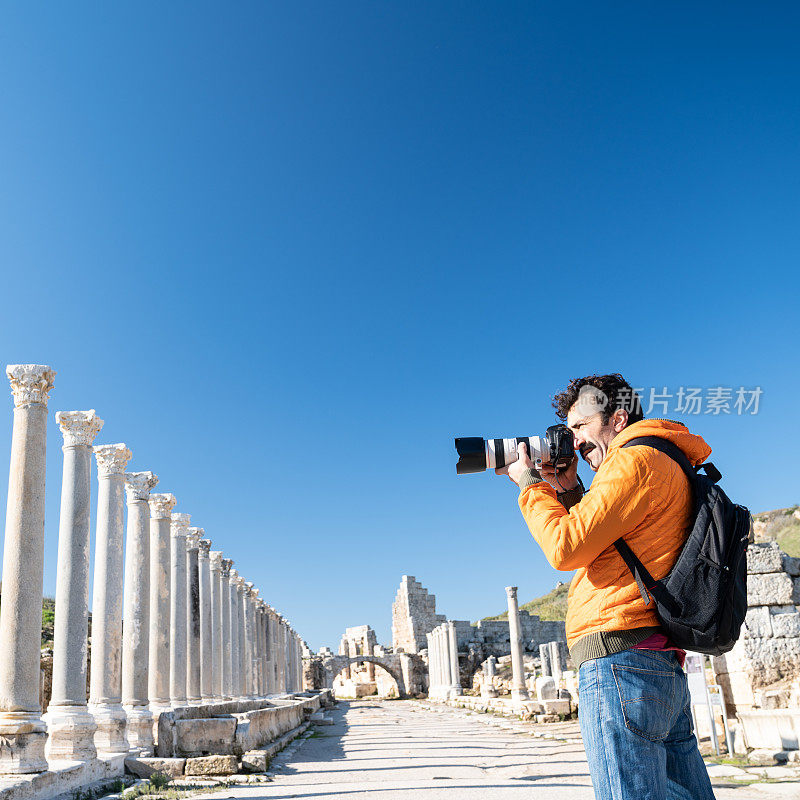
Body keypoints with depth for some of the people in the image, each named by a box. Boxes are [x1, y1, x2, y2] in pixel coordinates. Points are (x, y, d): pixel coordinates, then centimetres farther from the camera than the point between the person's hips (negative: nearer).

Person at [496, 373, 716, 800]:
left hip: (621, 660, -11)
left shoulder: (635, 460, -7)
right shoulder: (665, 465, 25)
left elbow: (566, 549, -14)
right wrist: (567, 490, 18)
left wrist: (531, 485, 1)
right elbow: (595, 548, 27)